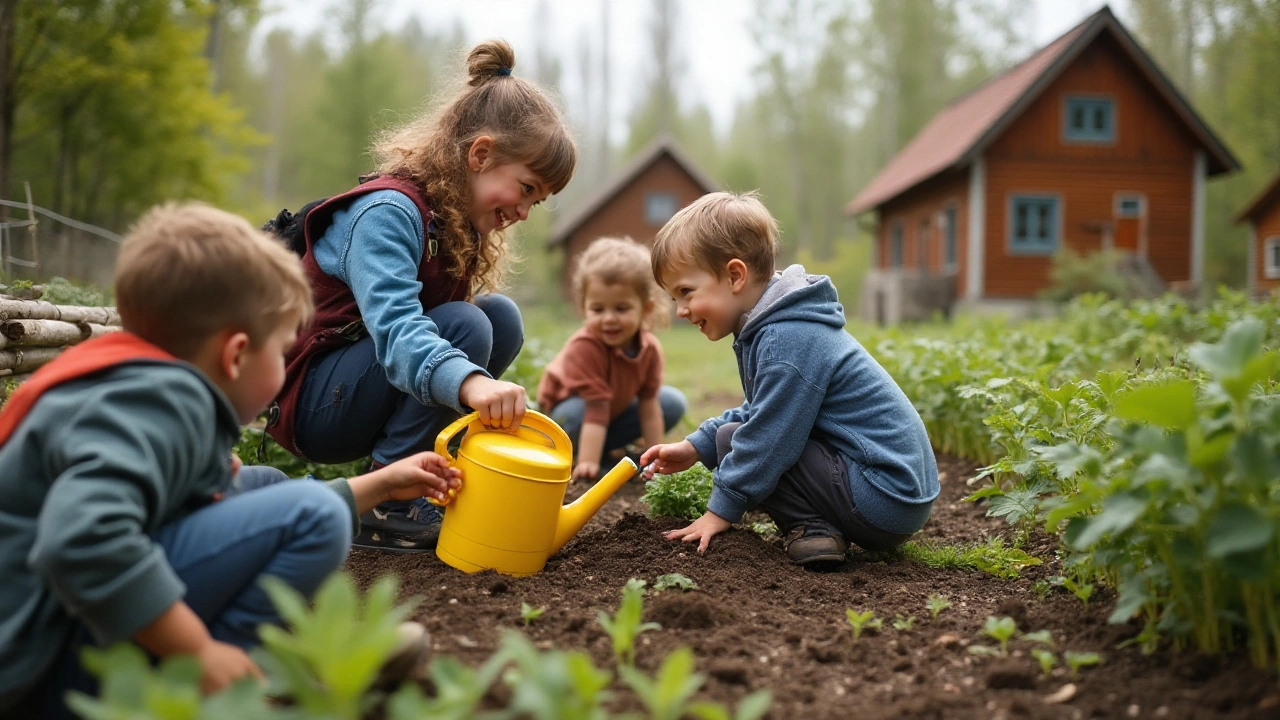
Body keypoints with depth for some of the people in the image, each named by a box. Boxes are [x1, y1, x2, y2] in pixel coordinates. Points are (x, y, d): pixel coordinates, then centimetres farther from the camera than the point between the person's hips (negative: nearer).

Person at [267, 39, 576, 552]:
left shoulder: (459, 223, 8)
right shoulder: (388, 212, -22)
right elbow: (394, 327, -38)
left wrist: (499, 402, -12)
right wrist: (471, 383, -56)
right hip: (307, 402, -9)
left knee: (501, 317, -5)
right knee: (465, 326, -26)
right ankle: (382, 510, -20)